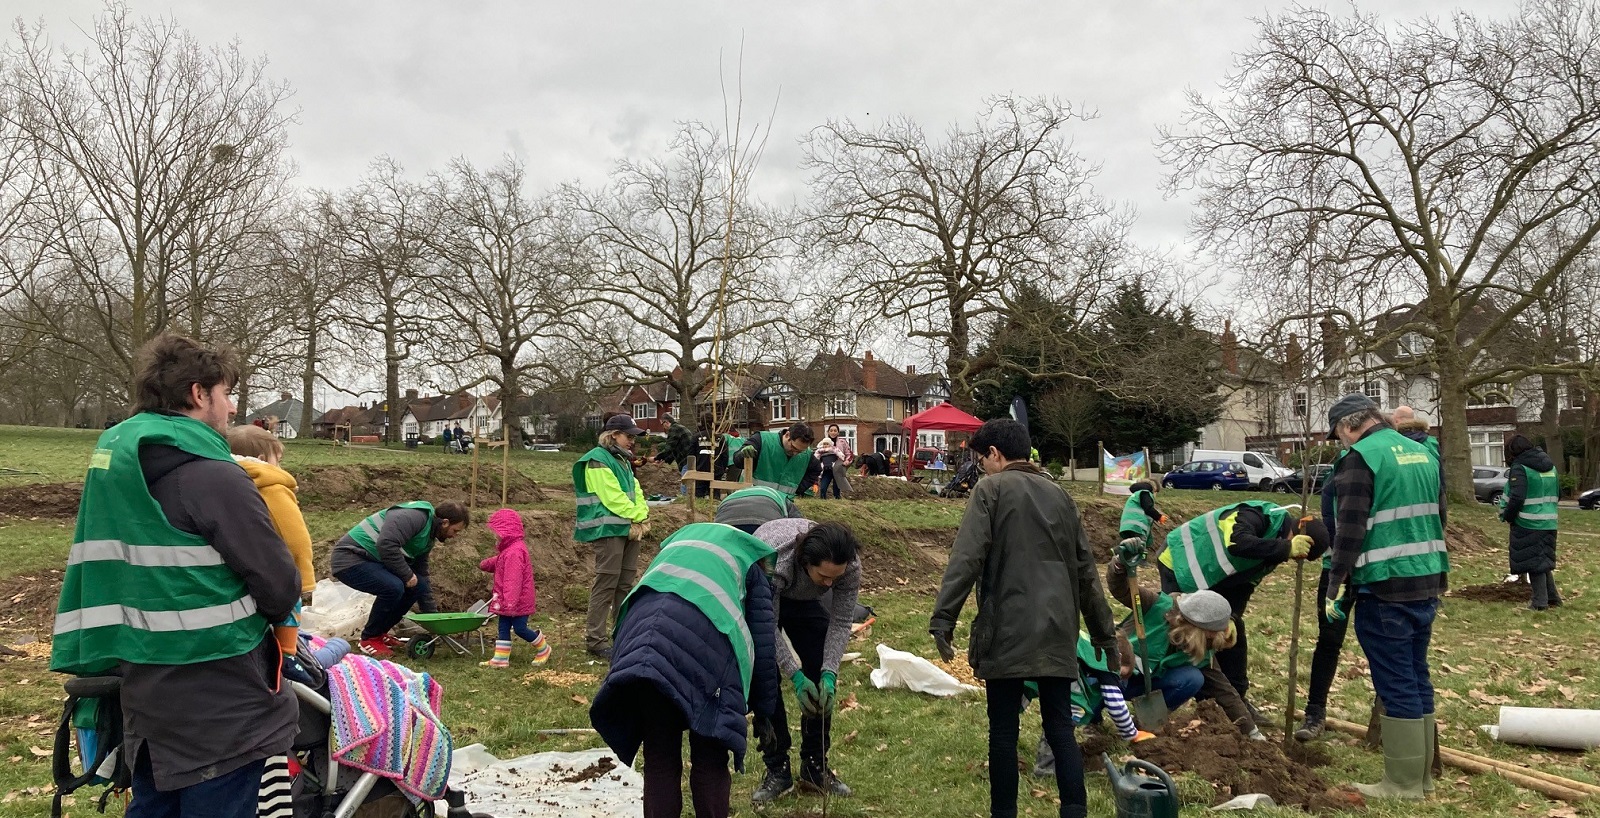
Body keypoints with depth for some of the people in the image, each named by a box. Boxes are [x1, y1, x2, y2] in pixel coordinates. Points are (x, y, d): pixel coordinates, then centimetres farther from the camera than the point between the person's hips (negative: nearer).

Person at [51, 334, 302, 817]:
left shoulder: (111, 454, 8)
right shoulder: (213, 476, -18)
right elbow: (281, 586, -18)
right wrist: (270, 612, 3)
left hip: (142, 686, 9)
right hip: (216, 700, -9)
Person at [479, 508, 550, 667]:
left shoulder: (514, 553, -25)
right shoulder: (508, 550, 10)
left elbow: (513, 580, -30)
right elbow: (497, 562, 35)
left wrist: (510, 601, -33)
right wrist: (484, 565, 49)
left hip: (518, 601, -10)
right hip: (507, 601, 10)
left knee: (520, 628, -2)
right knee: (503, 628, 9)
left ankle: (543, 649, 16)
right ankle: (500, 658, 11)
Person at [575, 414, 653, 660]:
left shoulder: (622, 459, 19)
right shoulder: (598, 460, -11)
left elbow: (635, 491, 15)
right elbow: (612, 497, -17)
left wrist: (642, 515, -3)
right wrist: (637, 517, -12)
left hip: (629, 528, 9)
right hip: (607, 530, -9)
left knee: (625, 583, 13)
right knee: (606, 584, -8)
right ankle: (595, 639, -2)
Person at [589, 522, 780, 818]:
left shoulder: (678, 542, 41)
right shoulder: (750, 566, 29)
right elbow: (763, 643, 23)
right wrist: (763, 713, 31)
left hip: (642, 630, 4)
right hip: (703, 634, -3)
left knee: (659, 758, 13)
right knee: (709, 760, 11)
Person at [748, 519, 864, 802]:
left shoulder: (849, 565, -33)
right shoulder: (773, 559, -44)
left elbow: (841, 622, -21)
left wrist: (829, 672, -31)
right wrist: (795, 676, -35)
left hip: (803, 600, 3)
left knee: (822, 680, -4)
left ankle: (815, 767, 10)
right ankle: (777, 770, 0)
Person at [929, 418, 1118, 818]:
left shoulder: (991, 489, 0)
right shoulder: (1059, 495, 16)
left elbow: (966, 559, -12)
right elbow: (1085, 571, 18)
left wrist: (943, 618, -14)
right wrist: (1104, 632, 23)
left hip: (1008, 630, -5)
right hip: (1057, 632, 5)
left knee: (1003, 729, 5)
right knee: (1060, 727, 9)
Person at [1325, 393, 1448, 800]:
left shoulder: (1360, 457, -10)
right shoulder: (1421, 453, 15)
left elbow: (1350, 529, -17)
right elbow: (1436, 518, 22)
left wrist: (1334, 587, -12)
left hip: (1385, 588, -8)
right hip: (1427, 582, 8)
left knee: (1396, 684, -2)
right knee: (1417, 678, 15)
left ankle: (1403, 784, 5)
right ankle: (1421, 774, 24)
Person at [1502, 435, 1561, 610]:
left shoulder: (1520, 468, -13)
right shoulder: (1550, 466, 12)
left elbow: (1517, 498, -20)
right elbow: (1558, 495, 18)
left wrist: (1507, 517, -7)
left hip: (1527, 524, -7)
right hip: (1548, 523, 7)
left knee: (1532, 561, 0)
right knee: (1543, 559, 18)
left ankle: (1540, 601, 1)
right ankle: (1553, 597, 21)